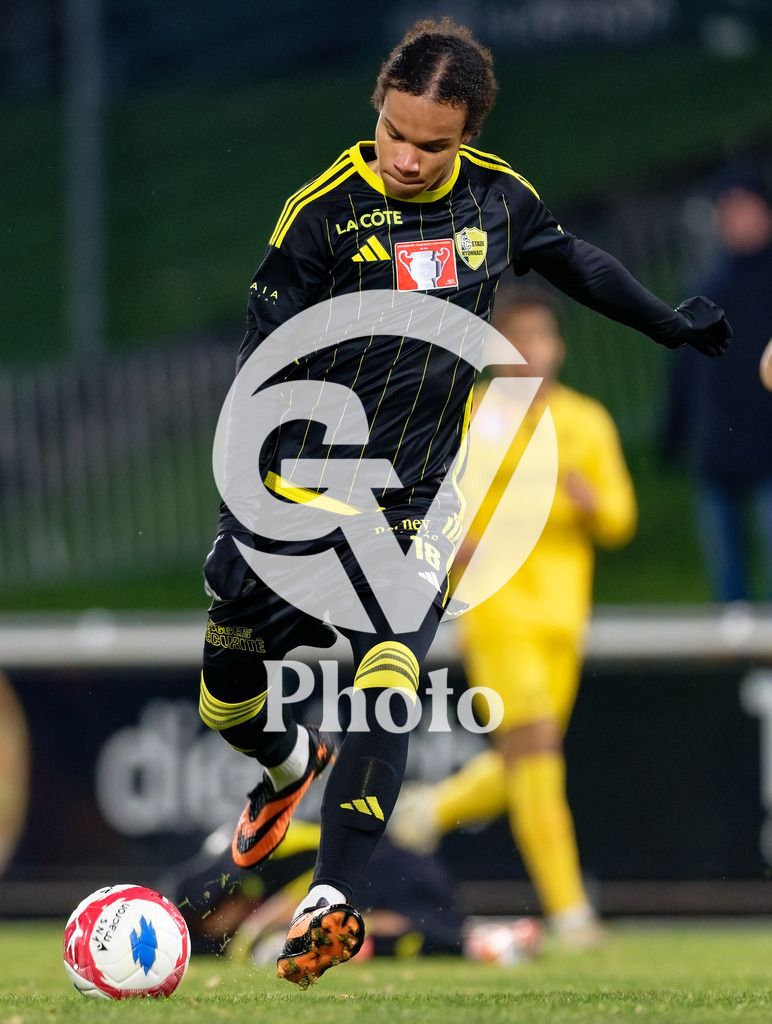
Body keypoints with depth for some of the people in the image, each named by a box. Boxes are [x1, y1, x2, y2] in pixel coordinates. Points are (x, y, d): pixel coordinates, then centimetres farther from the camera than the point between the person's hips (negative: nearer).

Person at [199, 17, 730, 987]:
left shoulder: (496, 197, -1)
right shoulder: (324, 213, -13)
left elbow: (571, 260, 21)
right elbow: (260, 366, -9)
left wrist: (674, 326, 31)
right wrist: (242, 502, -17)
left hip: (419, 497, 2)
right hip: (305, 481, -2)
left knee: (389, 679, -20)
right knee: (228, 701, 7)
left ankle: (333, 901, -22)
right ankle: (293, 765, 44)